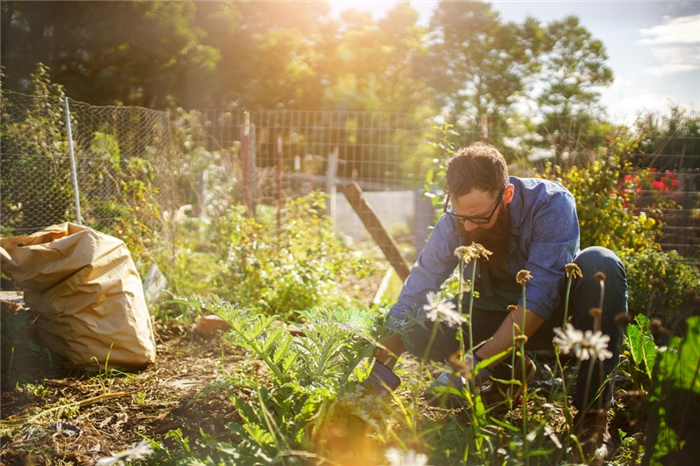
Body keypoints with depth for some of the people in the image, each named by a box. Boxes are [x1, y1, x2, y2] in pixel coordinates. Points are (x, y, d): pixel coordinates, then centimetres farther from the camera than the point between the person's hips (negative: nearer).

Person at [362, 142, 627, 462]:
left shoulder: (550, 203, -26)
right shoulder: (453, 224, -17)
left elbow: (540, 295, -35)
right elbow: (410, 300, -16)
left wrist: (478, 363, -41)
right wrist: (379, 374, -25)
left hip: (555, 313, -2)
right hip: (497, 317, 3)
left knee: (599, 264, -34)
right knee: (418, 330, -23)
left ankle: (592, 411, -26)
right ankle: (512, 371, 3)